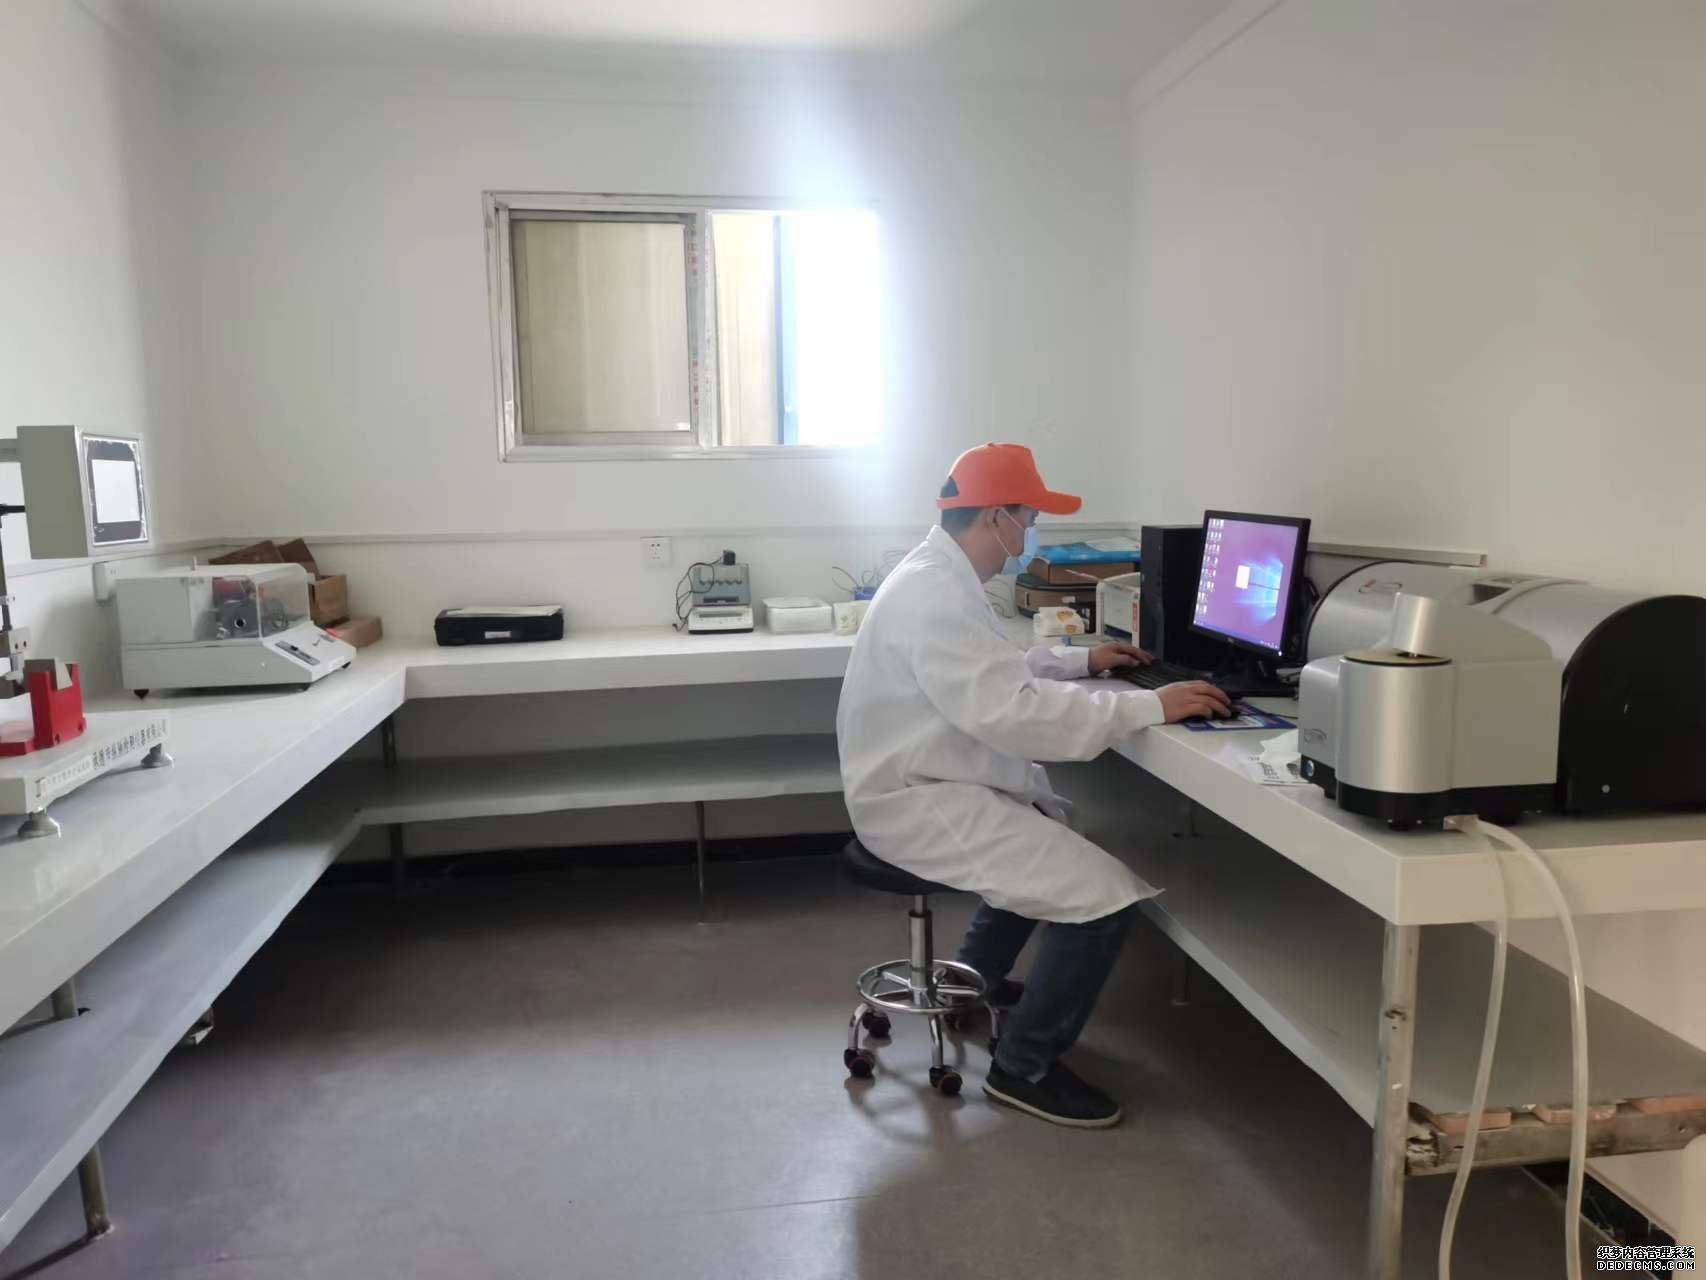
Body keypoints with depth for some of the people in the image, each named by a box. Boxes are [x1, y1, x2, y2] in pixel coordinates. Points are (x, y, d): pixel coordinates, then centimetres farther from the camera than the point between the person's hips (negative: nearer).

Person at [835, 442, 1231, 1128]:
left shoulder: (940, 574, 9)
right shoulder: (934, 595, -25)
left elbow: (992, 670, 24)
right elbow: (1014, 712, -32)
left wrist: (1082, 660, 18)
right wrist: (1150, 706, -27)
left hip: (934, 782, 11)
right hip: (920, 802, -11)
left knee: (1055, 830, 32)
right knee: (1103, 895, -16)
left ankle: (976, 976, 41)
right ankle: (1024, 1068, 2)